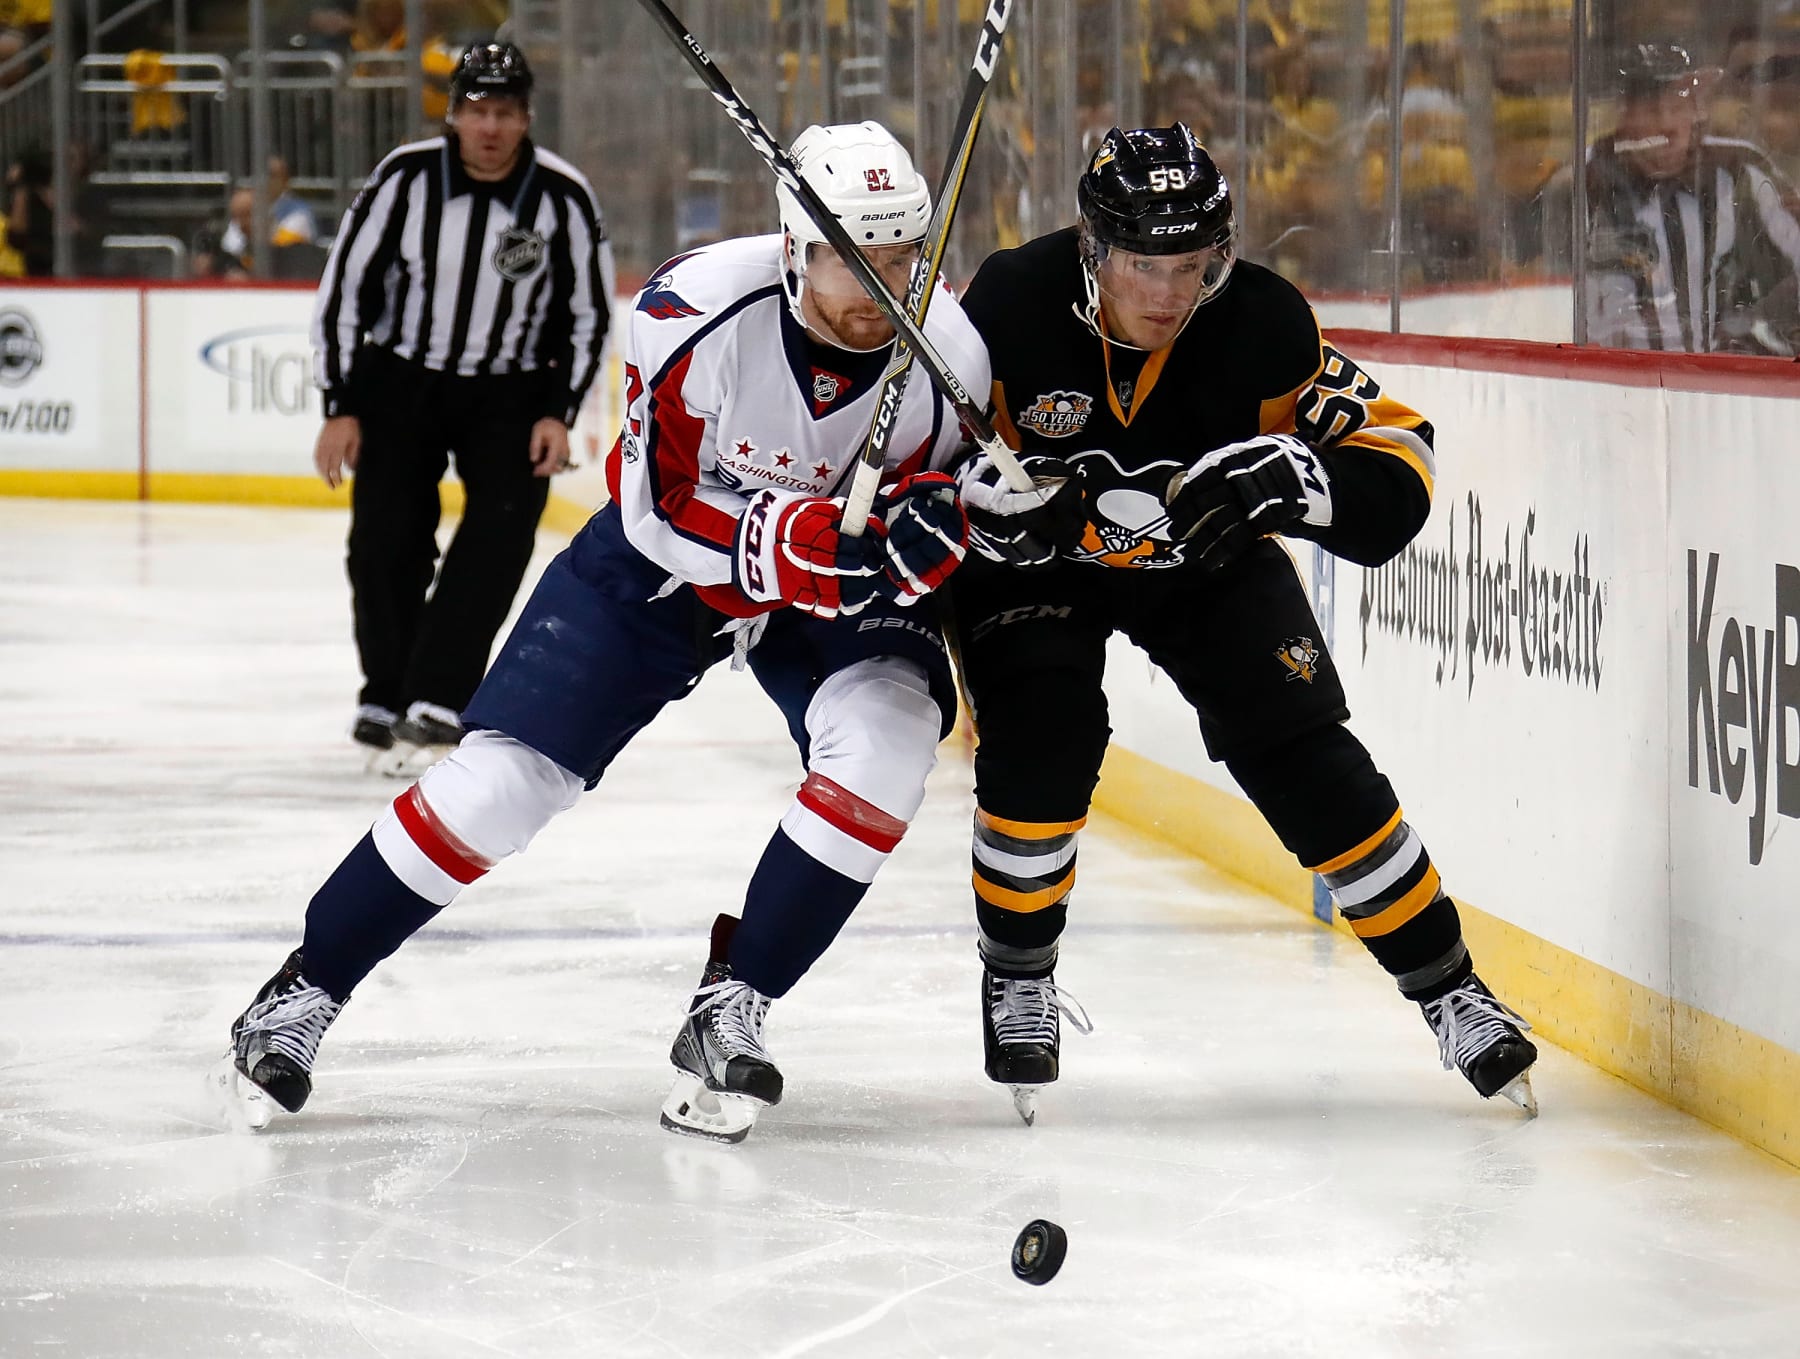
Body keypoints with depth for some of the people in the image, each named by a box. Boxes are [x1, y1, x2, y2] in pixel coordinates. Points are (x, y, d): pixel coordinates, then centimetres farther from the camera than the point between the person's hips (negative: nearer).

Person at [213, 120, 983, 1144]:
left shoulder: (949, 352, -22)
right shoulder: (698, 312, -30)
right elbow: (665, 508, -25)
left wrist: (930, 534, -34)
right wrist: (799, 537, -40)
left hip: (834, 590, 2)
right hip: (664, 562, -2)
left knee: (886, 743, -27)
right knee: (505, 775, -8)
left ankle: (730, 1012, -10)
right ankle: (307, 989, 11)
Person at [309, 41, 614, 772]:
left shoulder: (564, 198, -13)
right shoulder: (405, 178, -15)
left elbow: (588, 314, -1)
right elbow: (345, 287, -7)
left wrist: (558, 415, -10)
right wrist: (340, 408, -9)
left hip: (511, 394, 0)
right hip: (399, 380, 0)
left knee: (500, 534, -18)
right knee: (384, 542, -8)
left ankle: (431, 704, -19)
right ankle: (385, 703, 9)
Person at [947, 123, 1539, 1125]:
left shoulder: (1262, 323, -26)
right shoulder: (1012, 308, -28)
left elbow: (1397, 467, -22)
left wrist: (1290, 478, -42)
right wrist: (989, 498, -38)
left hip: (1209, 561, 1)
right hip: (1033, 561, -1)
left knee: (1303, 756, -11)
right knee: (1043, 737, -25)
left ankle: (1449, 987, 2)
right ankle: (1017, 974, -1)